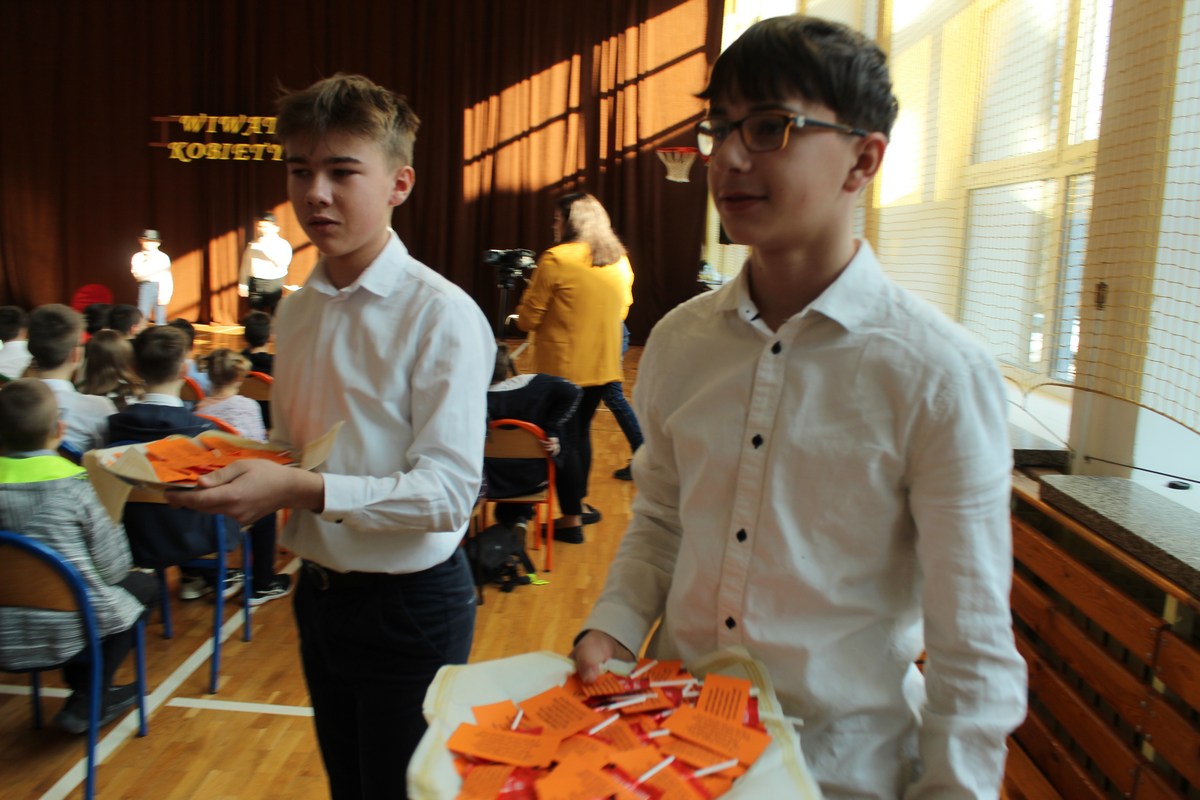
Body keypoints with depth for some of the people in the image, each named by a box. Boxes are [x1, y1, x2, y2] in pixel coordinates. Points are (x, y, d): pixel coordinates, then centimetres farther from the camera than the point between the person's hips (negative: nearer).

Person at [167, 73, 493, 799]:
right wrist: (239, 472, -6)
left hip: (409, 605, -6)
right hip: (320, 593, 7)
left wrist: (301, 489, -31)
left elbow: (449, 492, -23)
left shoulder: (441, 315, -18)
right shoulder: (295, 312, 5)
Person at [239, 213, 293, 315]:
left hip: (275, 284, -2)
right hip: (256, 284, 3)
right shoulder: (253, 244, 9)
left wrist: (267, 249, -19)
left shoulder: (283, 244, -1)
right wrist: (242, 284, 9)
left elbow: (283, 263, -17)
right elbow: (246, 265, 12)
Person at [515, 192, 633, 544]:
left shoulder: (556, 260, -14)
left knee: (563, 438, 3)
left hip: (563, 368, -6)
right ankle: (580, 503, 31)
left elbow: (527, 318, -11)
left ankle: (571, 519, 8)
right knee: (581, 430, 20)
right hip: (603, 367, 7)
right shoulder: (620, 262, 6)